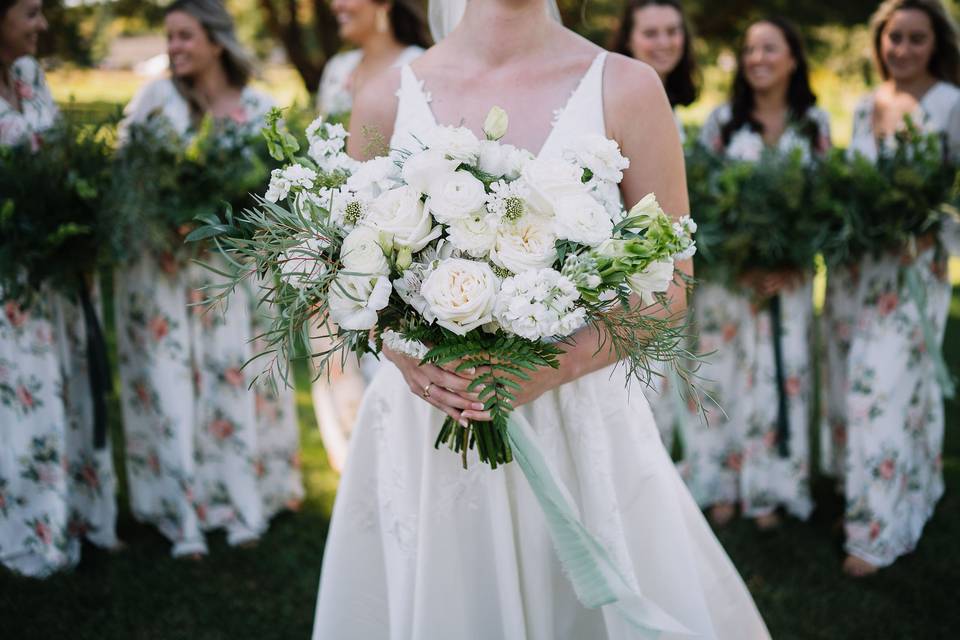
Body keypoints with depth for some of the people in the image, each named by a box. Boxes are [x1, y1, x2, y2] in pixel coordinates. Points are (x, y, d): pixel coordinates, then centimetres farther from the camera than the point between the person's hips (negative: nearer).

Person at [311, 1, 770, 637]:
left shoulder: (626, 88, -4)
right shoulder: (386, 101, 0)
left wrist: (558, 366, -17)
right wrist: (406, 356, -10)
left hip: (579, 414, -1)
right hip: (424, 418, 1)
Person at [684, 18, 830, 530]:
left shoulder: (815, 124, 4)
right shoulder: (723, 119, 1)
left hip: (789, 271, 1)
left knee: (779, 370, 4)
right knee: (726, 369, 4)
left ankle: (768, 486, 18)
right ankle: (724, 481, 16)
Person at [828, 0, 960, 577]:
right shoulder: (865, 106, 11)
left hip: (913, 269, -6)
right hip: (855, 266, 6)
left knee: (890, 392, -5)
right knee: (853, 386, 11)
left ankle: (878, 530, 4)